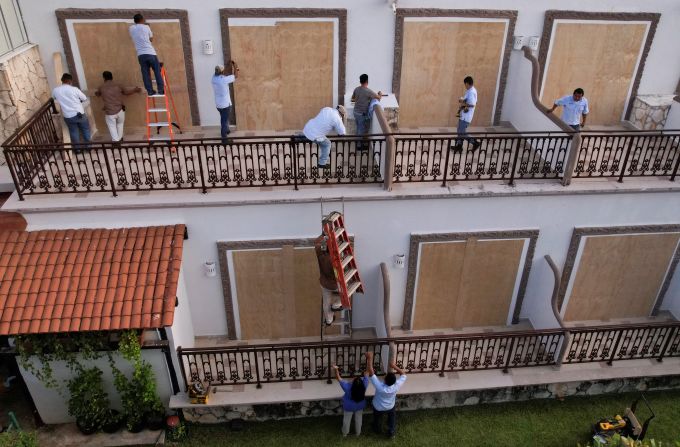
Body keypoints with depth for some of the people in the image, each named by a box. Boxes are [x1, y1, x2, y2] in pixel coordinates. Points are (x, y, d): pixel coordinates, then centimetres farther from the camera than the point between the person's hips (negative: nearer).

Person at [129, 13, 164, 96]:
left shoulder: (131, 28, 13)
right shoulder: (146, 27, 6)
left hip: (140, 54, 2)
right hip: (150, 53, -2)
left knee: (145, 74, 4)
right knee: (157, 71, 5)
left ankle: (150, 91, 0)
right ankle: (161, 90, 1)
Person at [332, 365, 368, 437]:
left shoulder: (348, 387, -42)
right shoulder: (364, 385, -36)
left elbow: (339, 378, -33)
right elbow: (366, 374, -25)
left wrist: (336, 369, -33)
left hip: (349, 406, -2)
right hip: (360, 406, 2)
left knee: (347, 419, 25)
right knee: (358, 419, 27)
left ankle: (345, 433, 47)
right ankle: (358, 432, 49)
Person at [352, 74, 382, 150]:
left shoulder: (356, 89, 1)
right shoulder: (368, 91, -21)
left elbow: (353, 98, 19)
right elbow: (379, 98, -14)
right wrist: (380, 94, 8)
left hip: (356, 112, 7)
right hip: (363, 114, -7)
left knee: (359, 128, 21)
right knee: (363, 130, 6)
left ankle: (359, 143, 33)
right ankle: (360, 145, 14)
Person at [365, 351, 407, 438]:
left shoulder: (379, 386, -45)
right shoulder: (396, 386, -38)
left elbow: (371, 372, -46)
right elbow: (403, 374, -21)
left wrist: (369, 358, -44)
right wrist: (394, 366, -25)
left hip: (378, 408, 0)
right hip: (390, 407, 1)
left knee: (377, 419, 31)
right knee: (392, 419, 31)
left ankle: (378, 430, 57)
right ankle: (391, 432, 49)